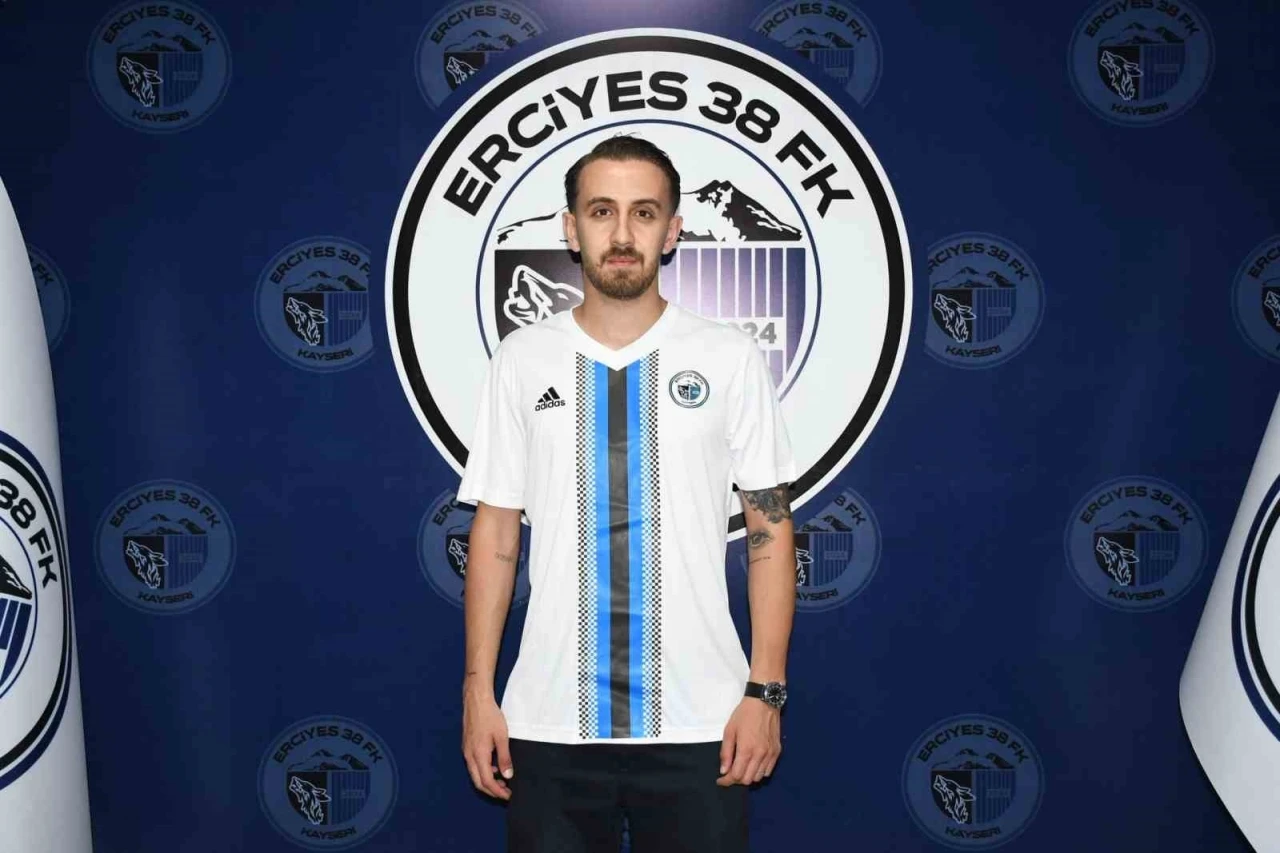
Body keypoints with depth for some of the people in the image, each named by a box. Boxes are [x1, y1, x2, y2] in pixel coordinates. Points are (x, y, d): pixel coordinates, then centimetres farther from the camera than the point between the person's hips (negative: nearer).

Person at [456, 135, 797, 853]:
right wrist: (479, 689, 2)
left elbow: (771, 528, 1)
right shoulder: (521, 360, 3)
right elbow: (495, 531, 6)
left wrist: (766, 690, -4)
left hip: (698, 726, -1)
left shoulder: (732, 358, -1)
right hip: (549, 724, 1)